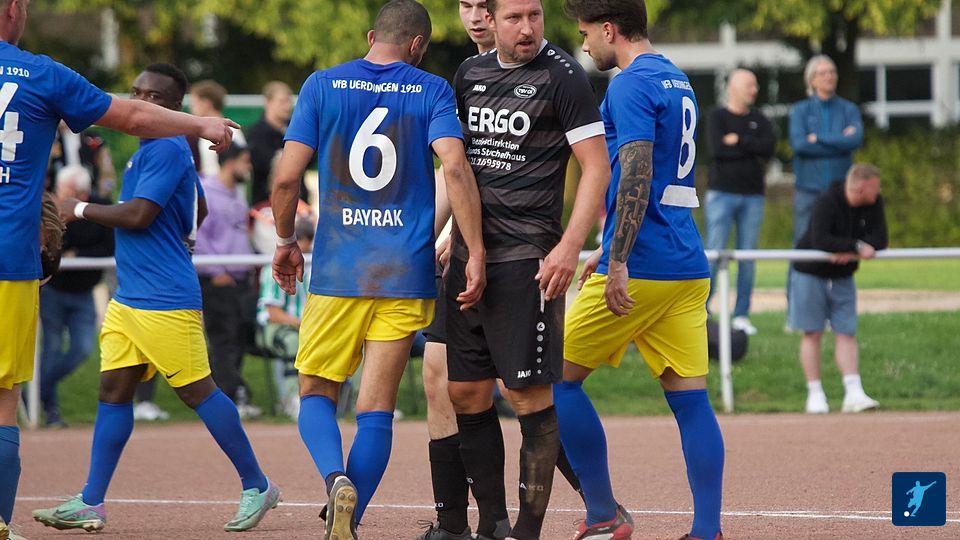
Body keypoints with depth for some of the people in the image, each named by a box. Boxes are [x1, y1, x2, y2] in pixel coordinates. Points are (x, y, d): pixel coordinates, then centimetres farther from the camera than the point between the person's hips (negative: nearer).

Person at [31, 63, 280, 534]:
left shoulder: (166, 150, -14)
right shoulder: (149, 150, 17)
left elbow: (137, 215, -20)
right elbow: (197, 211, 30)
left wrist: (80, 209, -8)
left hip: (165, 301, -10)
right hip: (127, 297, 10)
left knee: (197, 390, -4)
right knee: (113, 391, 5)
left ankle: (257, 486, 6)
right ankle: (90, 503, 5)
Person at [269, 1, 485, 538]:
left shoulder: (323, 86, 4)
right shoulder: (431, 91, 2)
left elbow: (287, 177, -2)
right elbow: (455, 167, -13)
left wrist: (286, 241, 14)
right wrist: (475, 253, -12)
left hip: (337, 271, 0)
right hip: (406, 272, 0)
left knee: (316, 393, 12)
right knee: (377, 408, 5)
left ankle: (336, 477, -15)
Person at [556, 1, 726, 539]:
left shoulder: (632, 85, -10)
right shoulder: (678, 80, 18)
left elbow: (636, 178, -20)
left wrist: (618, 262, -22)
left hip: (640, 269, -9)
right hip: (688, 268, 9)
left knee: (561, 377, 3)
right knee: (691, 397, 4)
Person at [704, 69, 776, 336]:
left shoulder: (759, 120, 14)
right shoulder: (717, 117, 3)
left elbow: (770, 146, -5)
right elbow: (717, 149, -14)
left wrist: (738, 140, -10)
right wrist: (753, 149, -7)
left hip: (752, 196, 4)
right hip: (722, 192, -4)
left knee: (747, 256, 2)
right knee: (714, 253, -8)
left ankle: (741, 315, 6)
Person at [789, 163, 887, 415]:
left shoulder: (874, 204, -6)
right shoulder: (826, 203, -24)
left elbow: (879, 240, -11)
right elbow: (819, 241, -35)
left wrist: (848, 253, -25)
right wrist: (857, 246, -34)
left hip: (842, 277, 5)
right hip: (810, 273, -5)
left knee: (846, 333, -1)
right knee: (812, 334, -1)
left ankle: (853, 393, -5)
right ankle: (814, 394, 4)